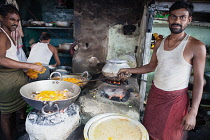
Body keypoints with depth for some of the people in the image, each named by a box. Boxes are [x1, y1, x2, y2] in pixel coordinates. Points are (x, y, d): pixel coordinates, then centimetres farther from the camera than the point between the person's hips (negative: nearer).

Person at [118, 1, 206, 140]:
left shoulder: (196, 46, -13)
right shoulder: (159, 43, 3)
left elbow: (199, 81, -12)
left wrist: (193, 112, -15)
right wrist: (129, 70, 7)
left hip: (176, 99, -4)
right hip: (154, 94, 5)